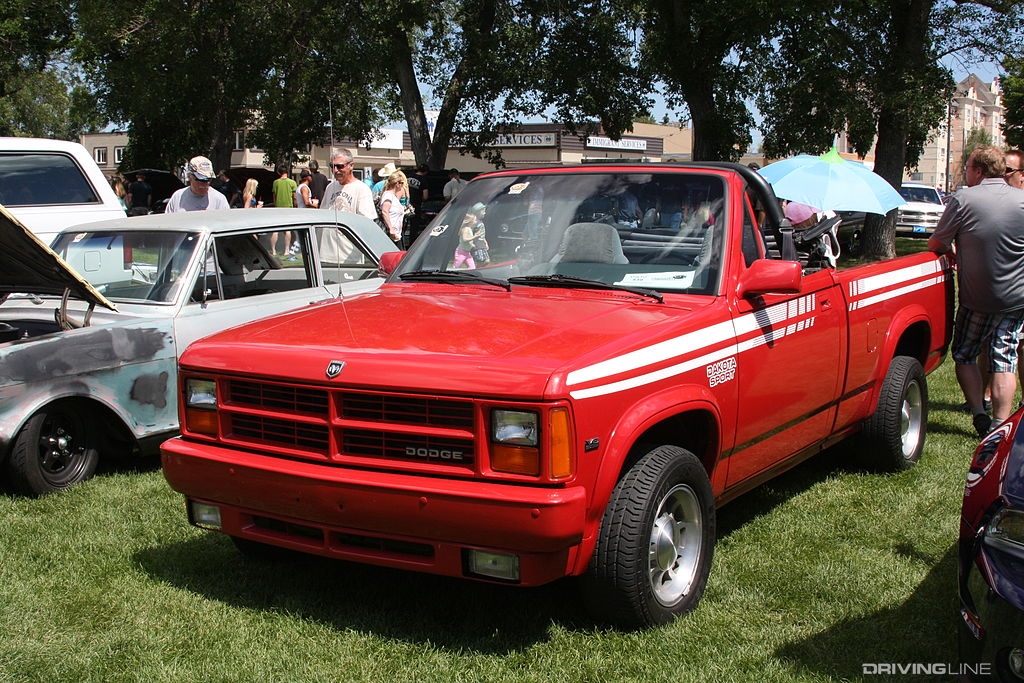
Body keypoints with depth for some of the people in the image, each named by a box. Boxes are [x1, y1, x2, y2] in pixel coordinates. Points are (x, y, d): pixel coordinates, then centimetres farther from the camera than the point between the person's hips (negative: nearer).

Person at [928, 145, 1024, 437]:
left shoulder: (963, 199, -11)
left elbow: (936, 244, -5)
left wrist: (956, 257, 16)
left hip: (976, 298, -2)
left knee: (965, 355, 15)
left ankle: (979, 415, 7)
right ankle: (999, 426, 4)